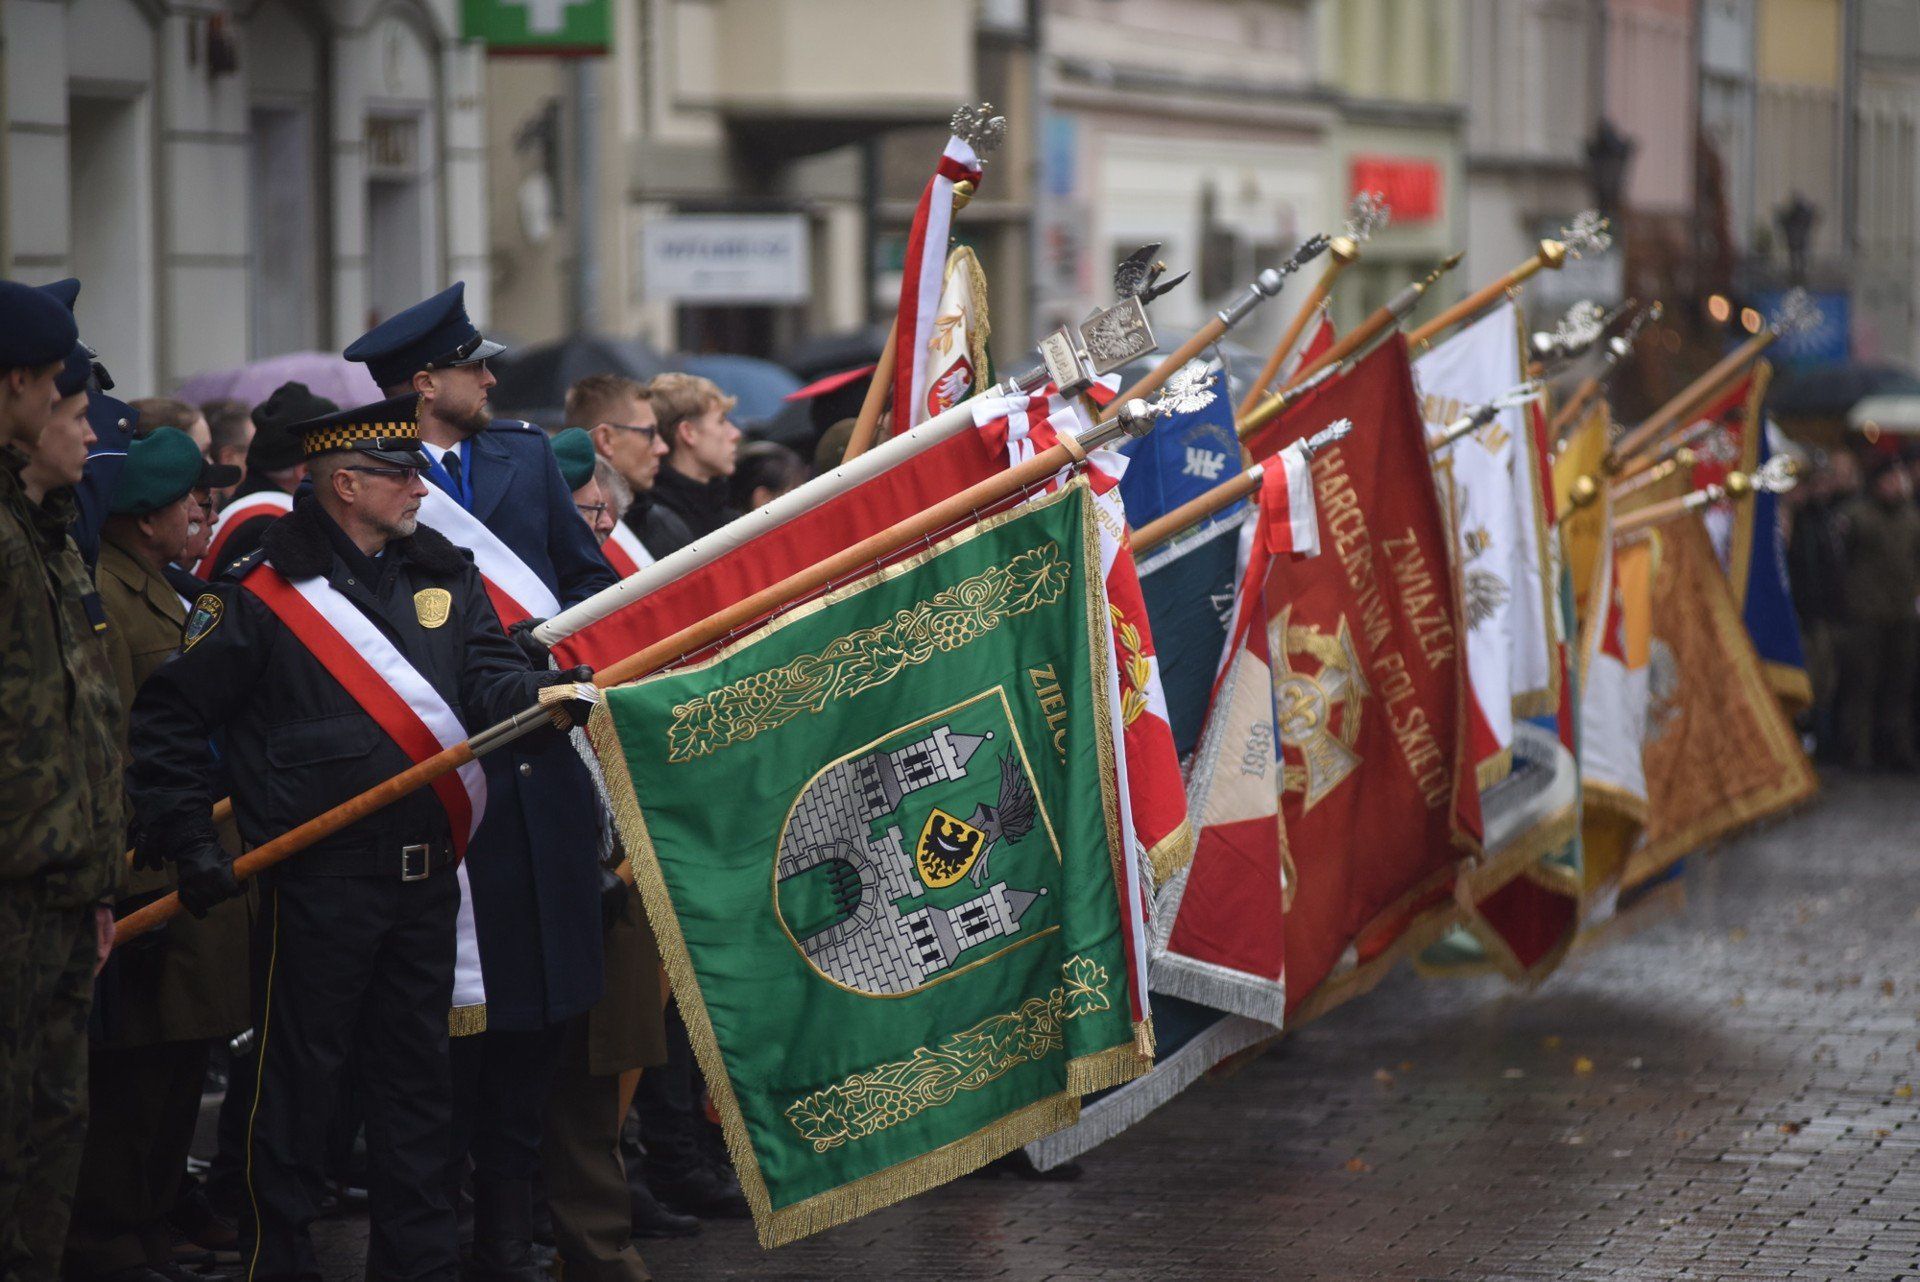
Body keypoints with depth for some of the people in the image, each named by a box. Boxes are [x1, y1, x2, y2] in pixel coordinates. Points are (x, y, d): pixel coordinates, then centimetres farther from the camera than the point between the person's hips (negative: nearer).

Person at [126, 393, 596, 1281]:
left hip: (424, 873, 6)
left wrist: (540, 692, -22)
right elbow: (171, 717, -5)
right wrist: (187, 840, -10)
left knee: (415, 1074, 12)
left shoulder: (445, 575, 10)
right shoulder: (263, 590, -7)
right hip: (317, 879, -6)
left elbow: (488, 681, 1)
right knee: (298, 1076, 1)